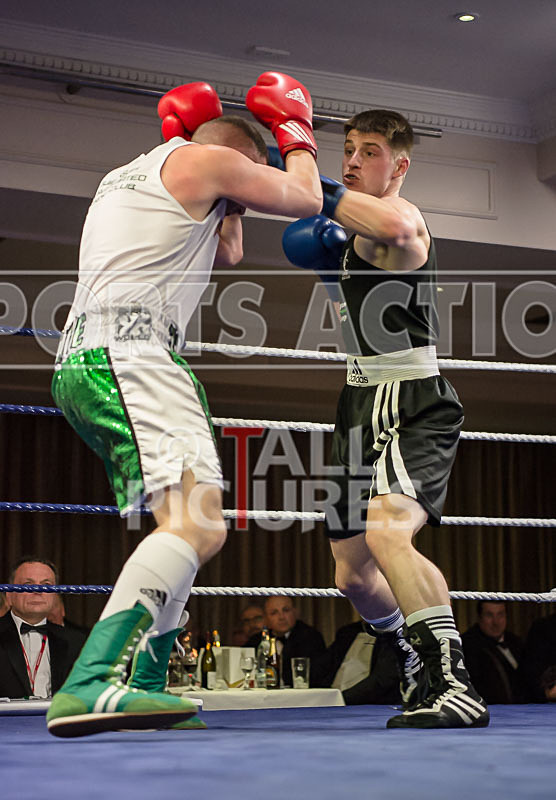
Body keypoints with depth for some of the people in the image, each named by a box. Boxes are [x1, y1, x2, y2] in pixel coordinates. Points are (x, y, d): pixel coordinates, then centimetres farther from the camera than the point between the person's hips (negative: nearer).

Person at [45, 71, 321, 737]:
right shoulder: (207, 160, 5)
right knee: (198, 525, -22)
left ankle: (143, 687, 14)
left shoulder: (124, 177, 32)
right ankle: (92, 686, -37)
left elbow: (224, 253, 41)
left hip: (80, 363, 10)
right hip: (129, 353, -10)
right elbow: (306, 200, 17)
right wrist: (294, 130, 33)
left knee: (187, 524, 16)